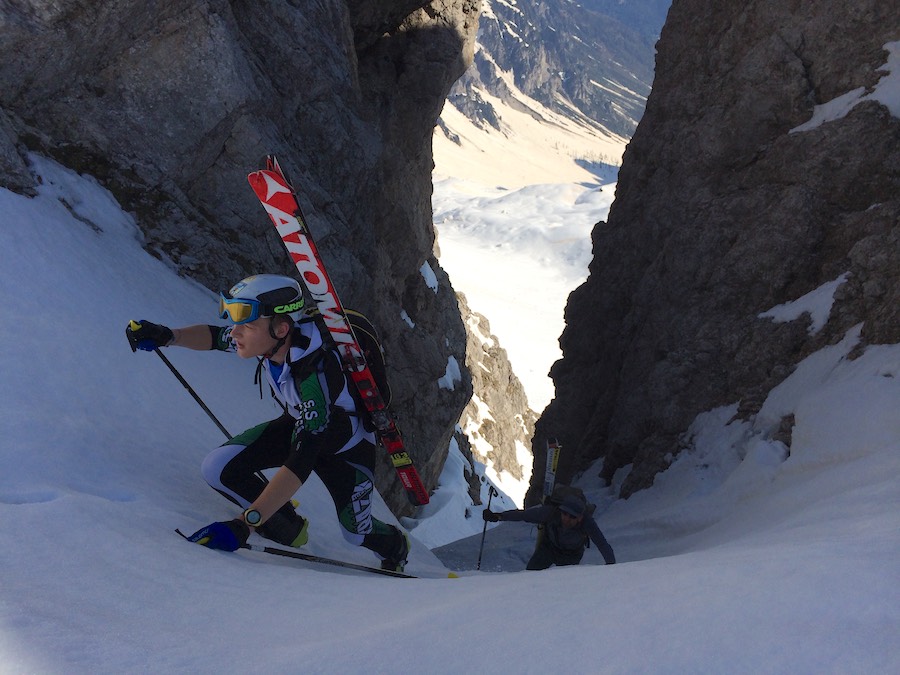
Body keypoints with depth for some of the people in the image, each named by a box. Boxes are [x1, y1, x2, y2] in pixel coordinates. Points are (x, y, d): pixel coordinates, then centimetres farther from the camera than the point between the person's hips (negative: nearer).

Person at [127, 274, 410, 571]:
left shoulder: (316, 375, -42)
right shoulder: (273, 337, -23)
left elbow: (300, 463, -43)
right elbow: (215, 336, -2)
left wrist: (243, 524, -46)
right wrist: (167, 336, -20)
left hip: (350, 445, -6)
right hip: (299, 424, 6)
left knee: (356, 534, 5)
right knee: (219, 468, -13)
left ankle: (395, 544, 43)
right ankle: (289, 529, 11)